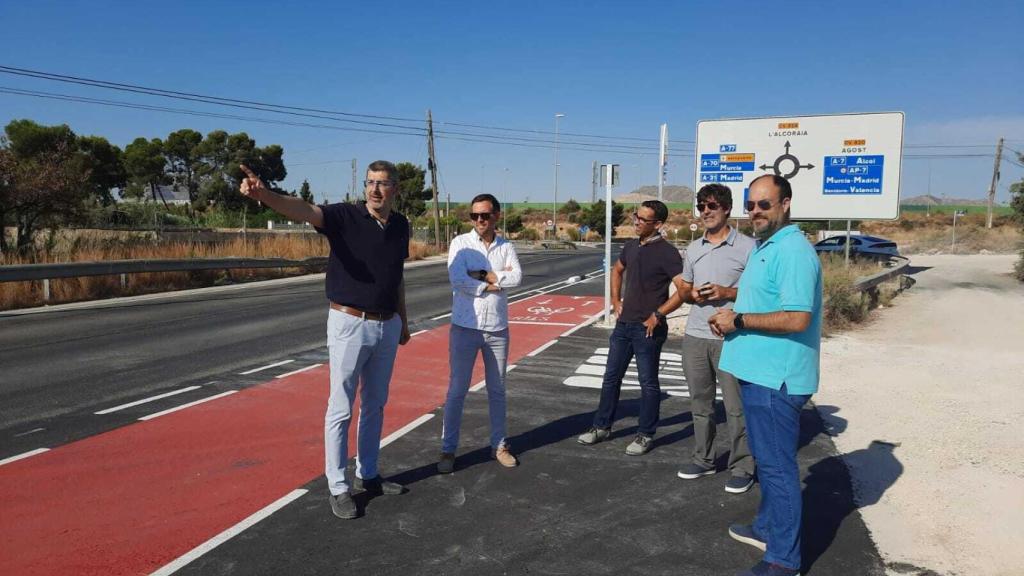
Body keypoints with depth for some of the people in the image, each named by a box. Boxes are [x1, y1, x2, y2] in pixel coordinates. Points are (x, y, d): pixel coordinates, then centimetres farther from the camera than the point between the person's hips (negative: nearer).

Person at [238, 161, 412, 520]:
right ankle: (338, 487, 15)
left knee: (375, 406, 16)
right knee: (341, 409, 2)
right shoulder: (344, 217, -11)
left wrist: (403, 320, 20)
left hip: (387, 327, 6)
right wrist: (263, 194, -50)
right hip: (350, 324, -5)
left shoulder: (400, 225, 5)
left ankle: (367, 475, 32)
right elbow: (303, 211, -31)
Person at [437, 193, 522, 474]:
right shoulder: (460, 243, -4)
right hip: (465, 326, -3)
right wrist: (494, 284, -11)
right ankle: (448, 450, 14)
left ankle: (499, 445, 27)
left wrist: (484, 275, -16)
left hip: (497, 328, 3)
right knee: (457, 390, 3)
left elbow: (516, 277, -12)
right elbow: (457, 280, -18)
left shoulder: (506, 247, 4)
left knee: (497, 390, 13)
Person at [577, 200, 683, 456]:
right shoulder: (631, 246, 8)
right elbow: (617, 271, 26)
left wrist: (658, 314, -18)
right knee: (611, 377, 13)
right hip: (624, 323, 7)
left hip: (647, 328, -7)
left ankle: (645, 435, 18)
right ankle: (602, 426, 26)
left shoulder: (666, 252, -14)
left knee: (648, 382, 5)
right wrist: (616, 301, 15)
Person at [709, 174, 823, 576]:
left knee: (777, 465, -1)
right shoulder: (764, 247, 15)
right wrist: (731, 316, 6)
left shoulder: (793, 252, -18)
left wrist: (739, 320, -19)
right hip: (759, 373, 10)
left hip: (776, 378, -10)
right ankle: (767, 527, 39)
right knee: (766, 459, 22)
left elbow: (796, 318, -26)